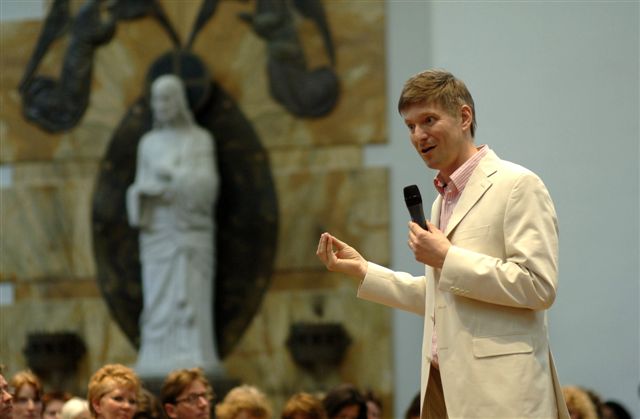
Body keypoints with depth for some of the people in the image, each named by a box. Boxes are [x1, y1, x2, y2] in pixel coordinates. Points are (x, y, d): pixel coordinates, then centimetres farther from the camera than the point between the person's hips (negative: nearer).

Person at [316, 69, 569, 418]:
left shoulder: (517, 185, -6)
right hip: (444, 388, 8)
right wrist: (361, 269, 20)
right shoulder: (443, 199, 21)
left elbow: (538, 285, -15)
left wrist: (447, 258, -14)